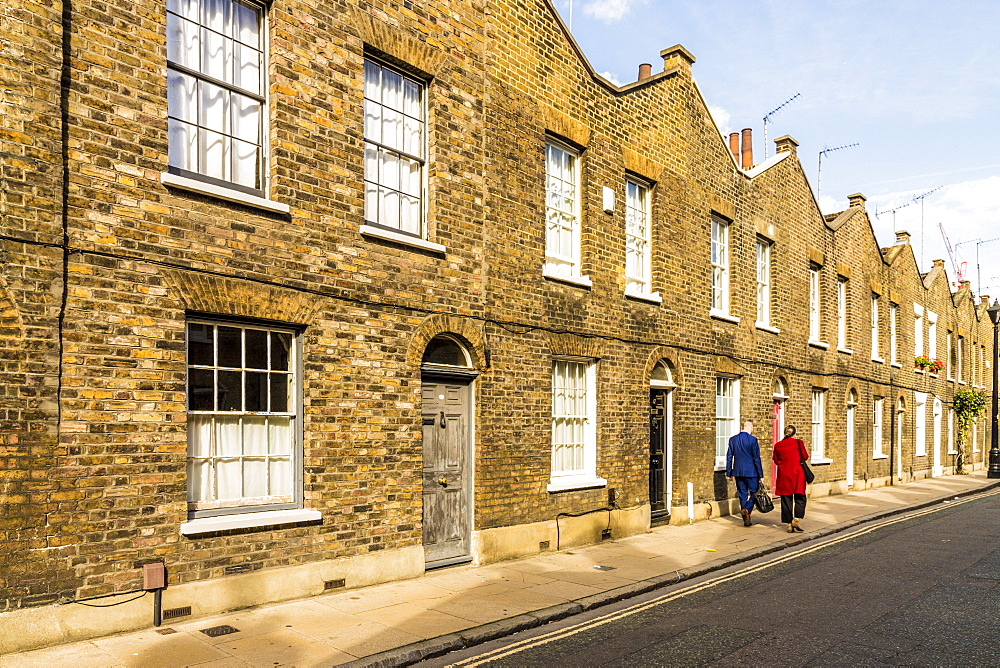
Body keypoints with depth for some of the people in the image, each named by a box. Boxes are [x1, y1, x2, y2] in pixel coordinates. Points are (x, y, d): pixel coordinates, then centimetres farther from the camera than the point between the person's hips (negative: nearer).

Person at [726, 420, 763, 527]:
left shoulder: (733, 439, 5)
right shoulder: (752, 439, -9)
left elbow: (729, 457, 7)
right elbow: (756, 458, -8)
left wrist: (729, 473, 13)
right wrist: (760, 474, -4)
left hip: (738, 472, 4)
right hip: (751, 472, -4)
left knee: (742, 495, 10)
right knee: (753, 493, 8)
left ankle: (746, 520, 11)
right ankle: (747, 510, -15)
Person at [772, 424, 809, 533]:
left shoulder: (777, 445, 3)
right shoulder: (798, 442, -5)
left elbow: (776, 461, 8)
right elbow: (804, 456, -1)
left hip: (783, 475, 2)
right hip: (797, 474, -2)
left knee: (786, 499, 6)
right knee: (800, 498, 8)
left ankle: (789, 524, 7)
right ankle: (796, 519, -9)